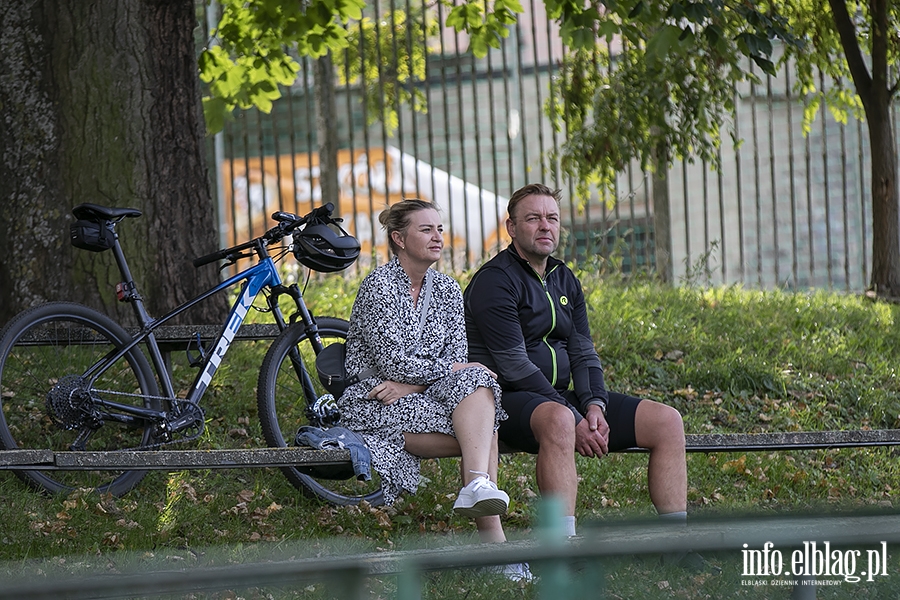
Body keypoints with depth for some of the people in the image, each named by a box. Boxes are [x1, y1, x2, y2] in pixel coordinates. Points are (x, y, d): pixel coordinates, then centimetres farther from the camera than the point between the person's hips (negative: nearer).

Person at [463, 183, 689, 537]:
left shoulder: (564, 280, 17)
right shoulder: (495, 280, -10)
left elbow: (583, 353, 13)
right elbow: (514, 364, -17)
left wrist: (594, 405, -9)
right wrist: (575, 419, -21)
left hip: (562, 397, 8)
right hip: (510, 399, -8)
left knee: (667, 421, -5)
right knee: (558, 421, -43)